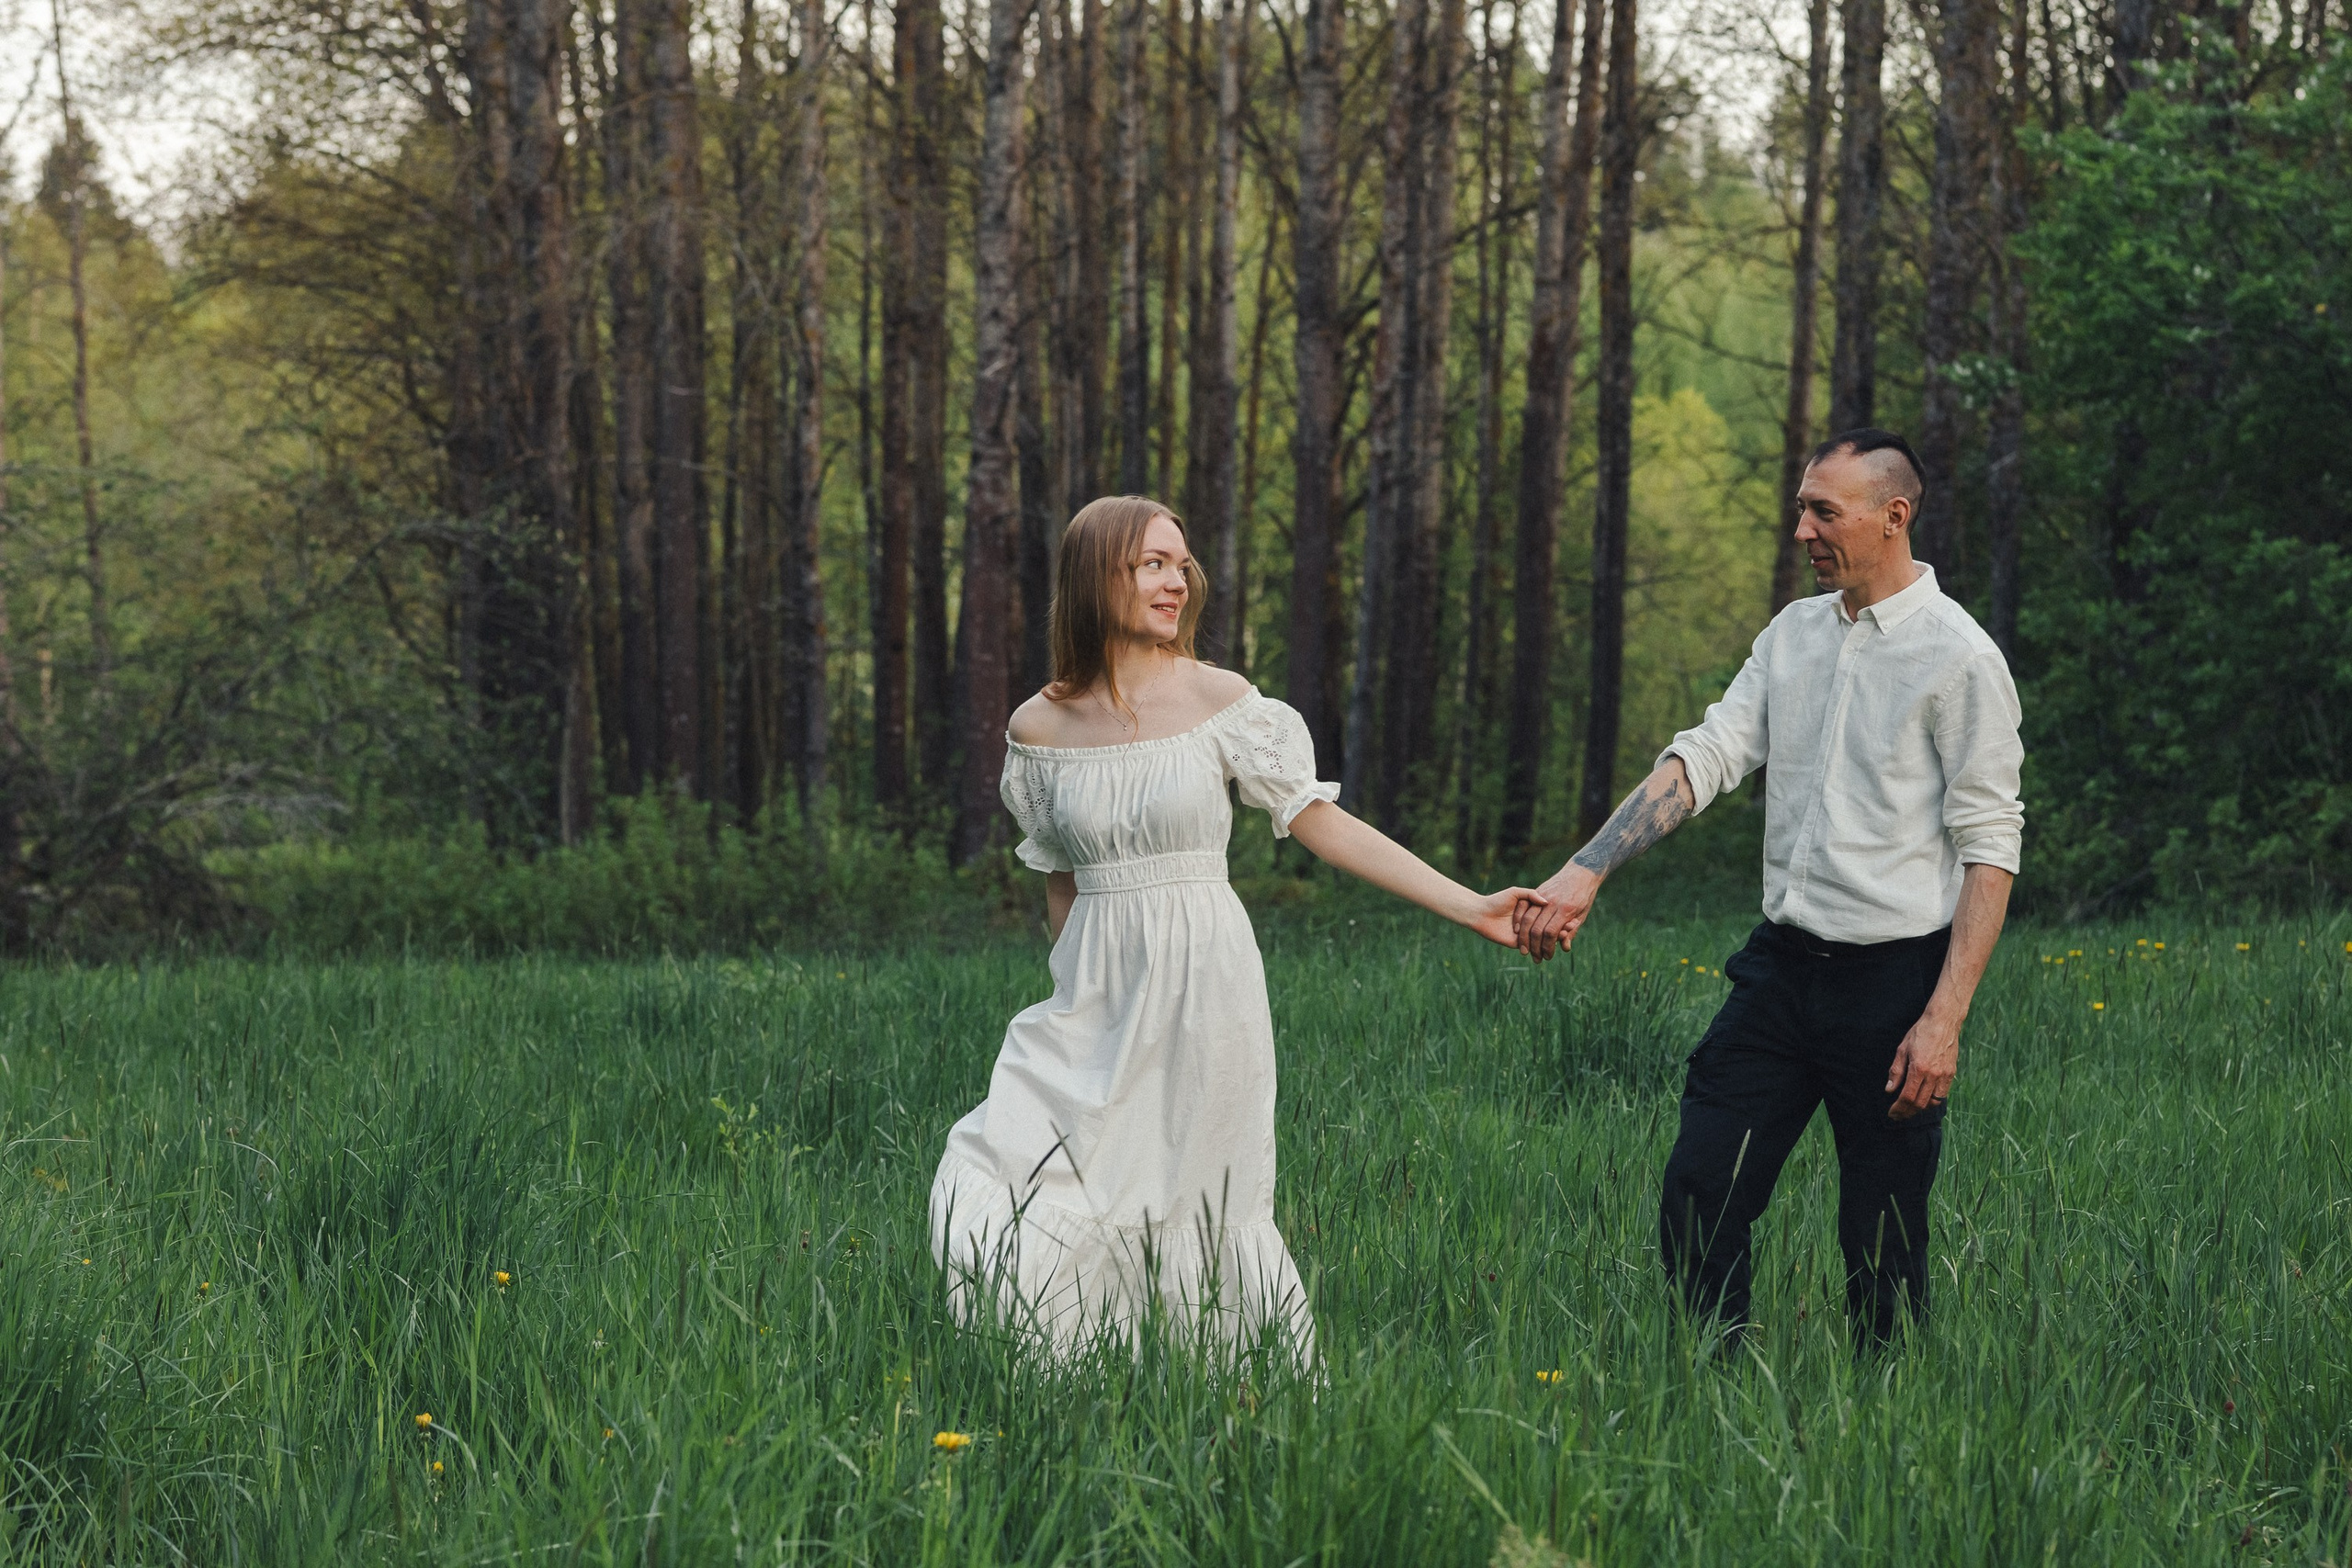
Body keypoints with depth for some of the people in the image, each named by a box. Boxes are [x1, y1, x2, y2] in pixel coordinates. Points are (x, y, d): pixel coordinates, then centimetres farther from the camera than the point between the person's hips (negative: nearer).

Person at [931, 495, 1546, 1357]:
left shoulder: (1220, 702, -3)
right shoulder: (1039, 727, 3)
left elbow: (1323, 823, -1)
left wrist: (1470, 907, -5)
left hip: (1203, 989, -2)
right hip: (1096, 996, 2)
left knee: (1201, 1214, -1)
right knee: (996, 1189, -7)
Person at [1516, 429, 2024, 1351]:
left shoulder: (1958, 658, -10)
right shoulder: (1793, 634, 11)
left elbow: (1989, 850, -11)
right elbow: (1704, 757, 5)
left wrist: (1944, 1020, -17)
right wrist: (1585, 874, -8)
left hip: (1893, 976, -6)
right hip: (1782, 965, 6)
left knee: (1883, 1244, 0)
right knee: (1697, 1204, 3)